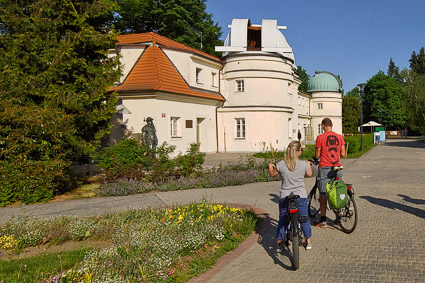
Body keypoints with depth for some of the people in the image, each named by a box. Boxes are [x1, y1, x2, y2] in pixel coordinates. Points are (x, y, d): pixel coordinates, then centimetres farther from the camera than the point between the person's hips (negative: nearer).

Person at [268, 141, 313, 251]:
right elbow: (309, 174, 12)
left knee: (282, 220, 12)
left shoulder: (281, 164, -9)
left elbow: (272, 174, 8)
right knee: (304, 219, 17)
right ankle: (308, 241, 28)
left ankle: (279, 243, 15)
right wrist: (308, 165, 32)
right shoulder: (303, 164, -8)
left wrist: (270, 166, 29)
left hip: (285, 197, 0)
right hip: (301, 196, 0)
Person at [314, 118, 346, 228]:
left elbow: (317, 155, -6)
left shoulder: (320, 138, -9)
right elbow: (343, 154, 4)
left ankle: (323, 221, 5)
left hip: (324, 168, -4)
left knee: (323, 194, 1)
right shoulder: (339, 137, 3)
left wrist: (315, 156, 17)